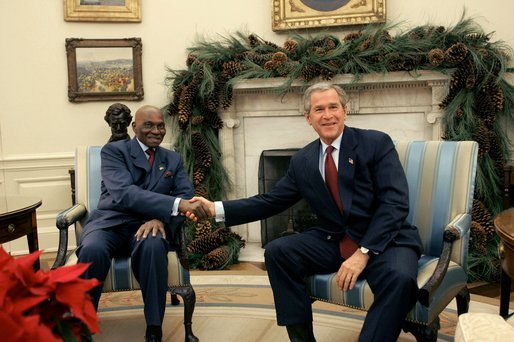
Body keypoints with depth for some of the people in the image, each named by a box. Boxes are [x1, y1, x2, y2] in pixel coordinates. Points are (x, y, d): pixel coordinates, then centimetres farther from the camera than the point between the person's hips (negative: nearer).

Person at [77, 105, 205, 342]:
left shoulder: (173, 160, 15)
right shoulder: (114, 151, 0)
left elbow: (186, 194, 1)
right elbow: (123, 193, -18)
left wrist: (161, 217, -23)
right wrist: (176, 204, -31)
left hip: (147, 225, 2)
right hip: (111, 222, -1)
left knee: (154, 246, -35)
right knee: (92, 250, -35)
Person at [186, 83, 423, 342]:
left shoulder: (377, 143, -6)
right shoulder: (302, 161, 7)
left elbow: (395, 202, -15)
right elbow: (271, 201, 8)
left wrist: (363, 253, -24)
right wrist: (216, 209, -4)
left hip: (385, 239, -4)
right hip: (334, 242, 4)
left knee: (399, 277, -35)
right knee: (277, 251, -14)